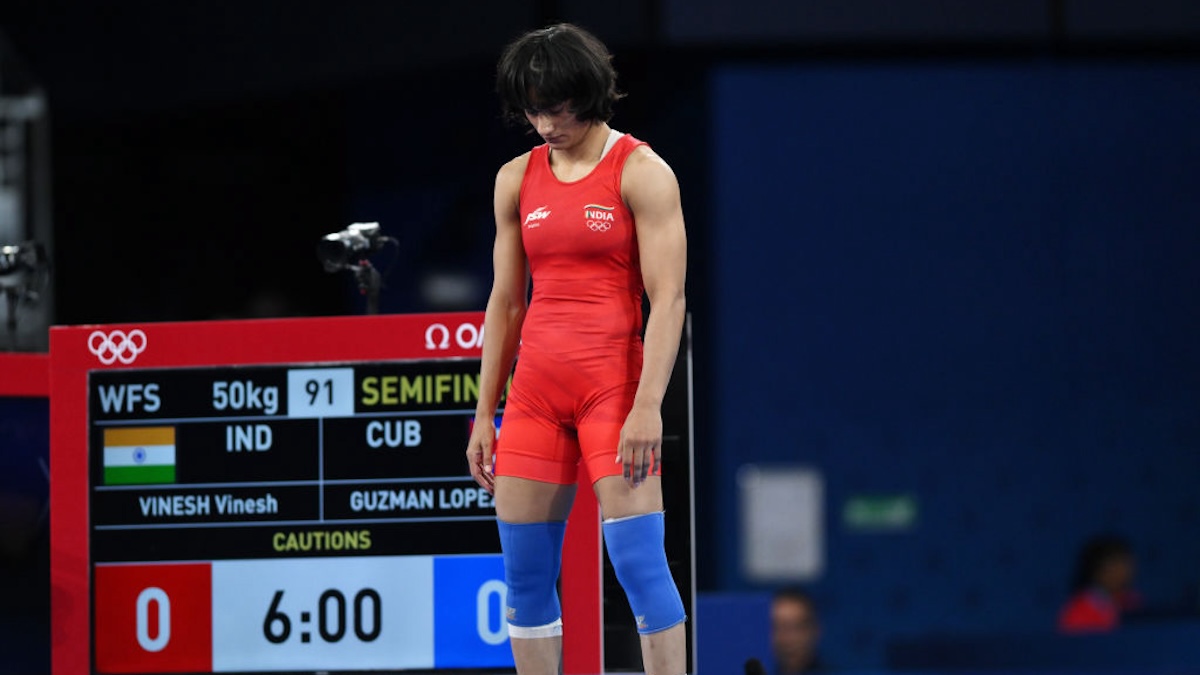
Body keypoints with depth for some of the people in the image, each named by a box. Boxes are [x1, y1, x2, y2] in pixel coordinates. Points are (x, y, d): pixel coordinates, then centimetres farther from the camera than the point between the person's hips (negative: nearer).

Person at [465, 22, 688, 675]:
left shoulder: (641, 172, -4)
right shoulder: (517, 179, 12)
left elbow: (667, 299, -9)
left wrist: (647, 407, -18)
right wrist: (484, 415, 12)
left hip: (613, 380, -5)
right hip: (535, 387, 5)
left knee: (638, 559, -12)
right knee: (524, 573, 2)